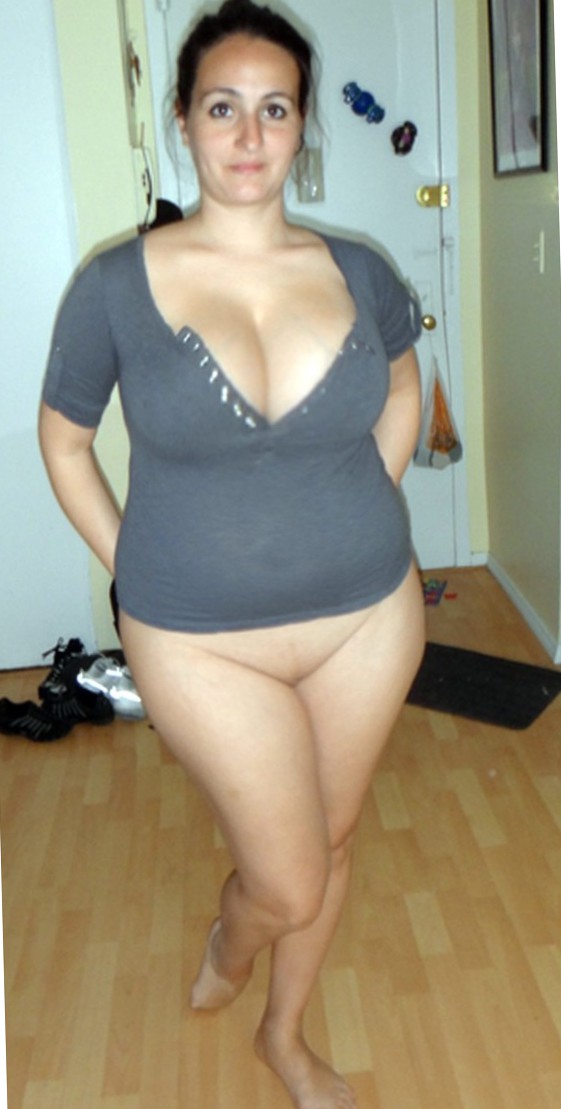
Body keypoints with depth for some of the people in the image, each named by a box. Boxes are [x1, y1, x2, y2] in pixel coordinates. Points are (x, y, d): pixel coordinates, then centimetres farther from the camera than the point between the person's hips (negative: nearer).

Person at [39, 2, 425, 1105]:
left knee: (329, 848, 19)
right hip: (204, 639, -3)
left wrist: (362, 511, 9)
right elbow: (63, 442, 2)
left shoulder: (357, 272, -3)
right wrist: (132, 570, -2)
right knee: (290, 887, 5)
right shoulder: (115, 287, -11)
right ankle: (228, 938, 45)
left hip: (368, 618, 3)